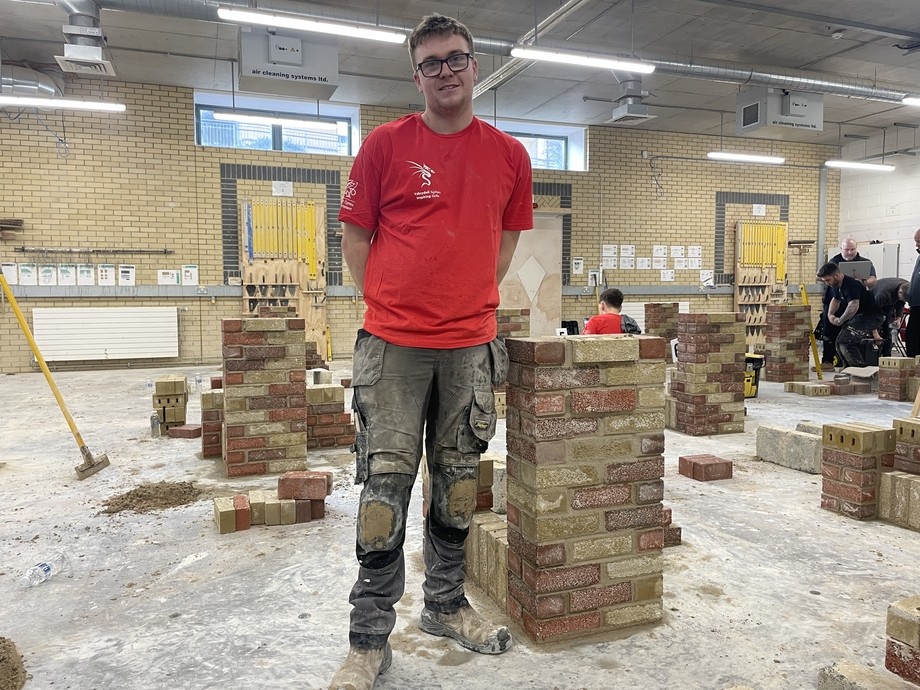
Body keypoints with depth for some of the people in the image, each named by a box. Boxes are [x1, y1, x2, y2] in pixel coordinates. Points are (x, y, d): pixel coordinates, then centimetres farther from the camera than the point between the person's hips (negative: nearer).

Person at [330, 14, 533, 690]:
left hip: (472, 345, 3)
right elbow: (356, 235, 5)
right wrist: (388, 303, 1)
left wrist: (470, 300, 12)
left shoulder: (510, 155, 9)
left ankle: (445, 605, 32)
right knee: (385, 489, -1)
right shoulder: (386, 144, 2)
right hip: (393, 343, -2)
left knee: (458, 485, 12)